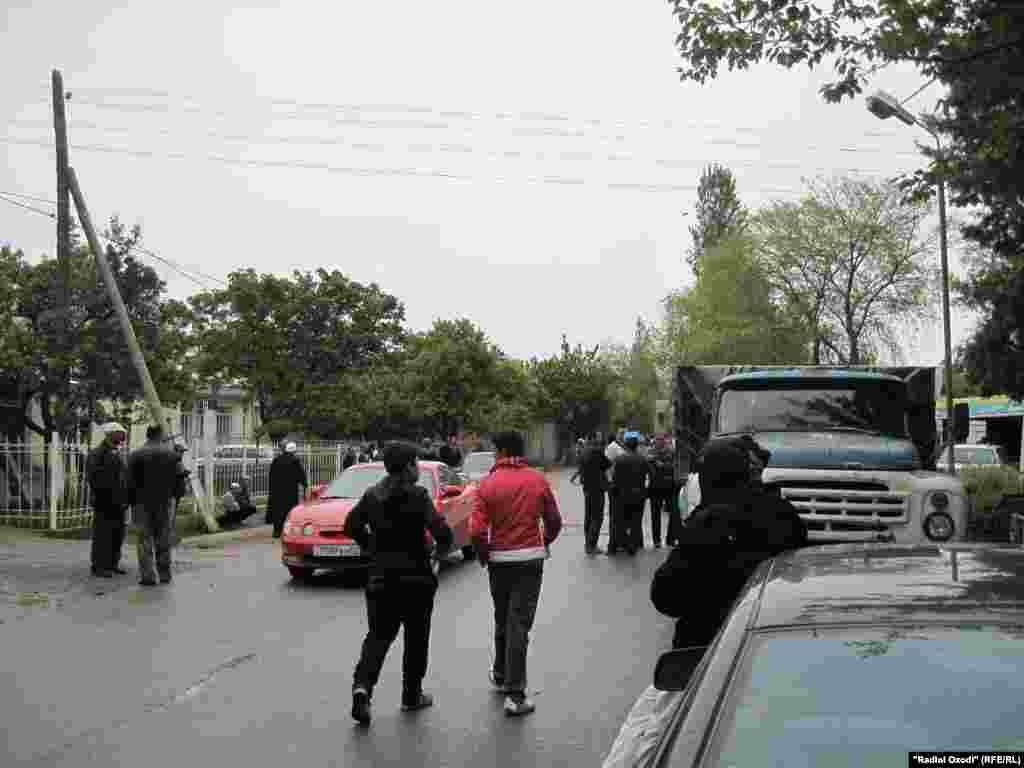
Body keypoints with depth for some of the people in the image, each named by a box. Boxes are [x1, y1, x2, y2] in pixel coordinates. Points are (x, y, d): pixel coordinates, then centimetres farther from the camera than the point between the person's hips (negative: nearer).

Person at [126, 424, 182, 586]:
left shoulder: (136, 455, -3)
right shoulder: (173, 454, 1)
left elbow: (131, 482, -4)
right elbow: (179, 479, 0)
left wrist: (132, 501, 6)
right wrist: (174, 496, 11)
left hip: (143, 503, -1)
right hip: (165, 503, 1)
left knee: (145, 541, 3)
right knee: (164, 541, 11)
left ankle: (147, 576, 1)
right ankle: (165, 574, 14)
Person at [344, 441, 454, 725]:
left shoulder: (372, 495, 3)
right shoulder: (417, 495, -14)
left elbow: (351, 526, 9)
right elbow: (441, 531, -21)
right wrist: (442, 549, 0)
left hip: (380, 577, 4)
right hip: (415, 577, -4)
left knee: (379, 634, 10)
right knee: (416, 638, 12)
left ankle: (362, 686, -12)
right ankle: (412, 696, 21)